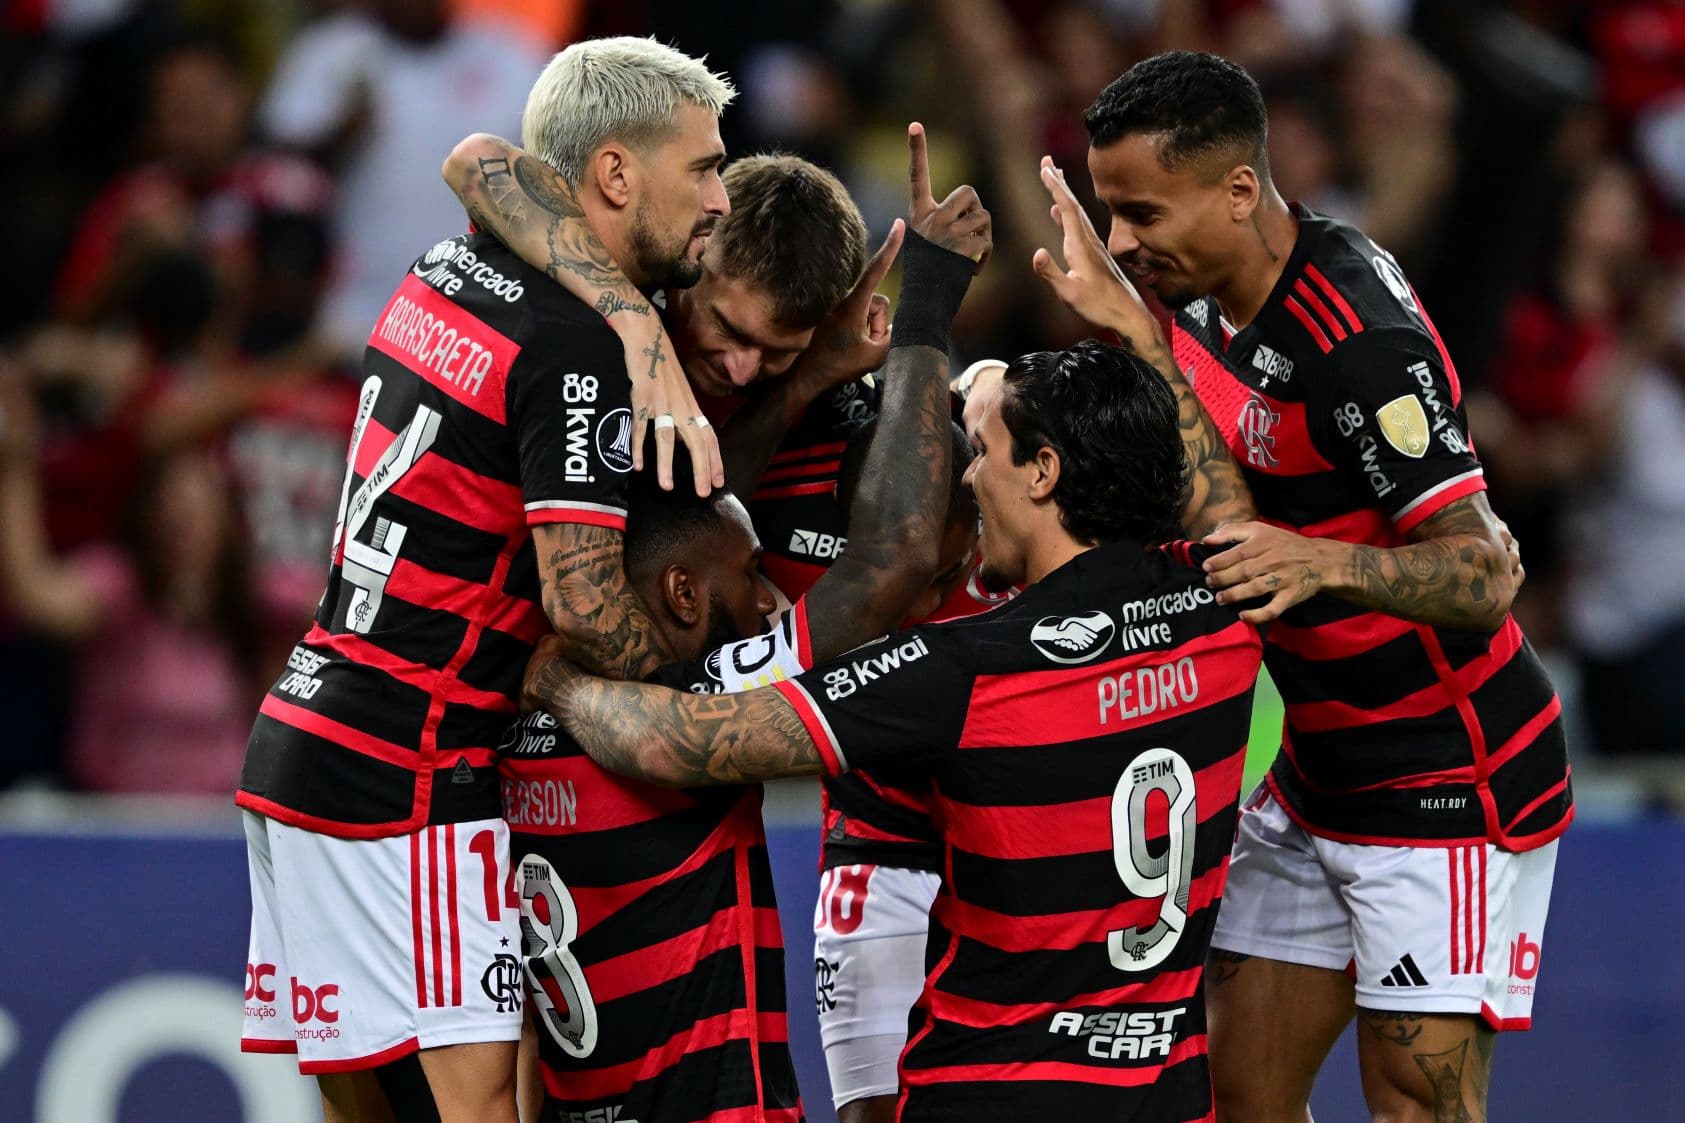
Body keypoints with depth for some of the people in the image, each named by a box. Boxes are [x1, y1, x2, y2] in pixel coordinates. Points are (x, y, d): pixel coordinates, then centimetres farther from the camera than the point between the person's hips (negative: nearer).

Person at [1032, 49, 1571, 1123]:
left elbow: (1484, 578, -30)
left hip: (1448, 783, -9)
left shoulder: (1363, 339, -26)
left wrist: (1322, 563, -47)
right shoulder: (1208, 299, 1)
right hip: (1314, 774, 9)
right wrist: (1128, 322, 0)